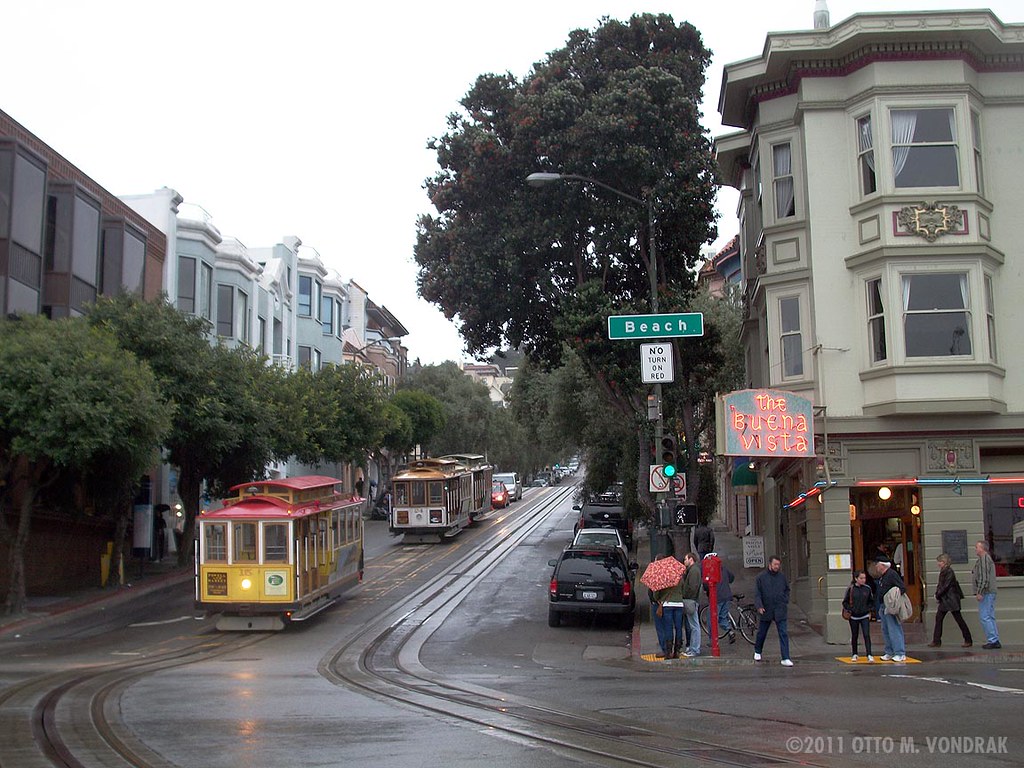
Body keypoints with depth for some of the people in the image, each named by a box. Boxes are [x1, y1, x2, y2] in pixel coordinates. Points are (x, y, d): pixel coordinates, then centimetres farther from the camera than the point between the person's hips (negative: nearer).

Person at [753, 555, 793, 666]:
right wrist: (759, 606, -18)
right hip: (766, 610, -1)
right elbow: (757, 593, -6)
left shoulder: (782, 577, 2)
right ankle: (757, 652, 39)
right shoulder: (761, 577, -4)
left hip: (780, 611, 1)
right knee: (761, 633, 16)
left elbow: (787, 590, 18)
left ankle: (785, 658, -7)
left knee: (784, 634, -7)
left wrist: (785, 601, 4)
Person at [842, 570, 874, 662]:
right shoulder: (850, 589, -6)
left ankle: (869, 655, -9)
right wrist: (849, 610, -8)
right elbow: (845, 602, 2)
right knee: (854, 636, 10)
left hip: (865, 616, 0)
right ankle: (854, 654, 23)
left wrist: (869, 611, 3)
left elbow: (871, 601, 13)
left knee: (867, 635, -9)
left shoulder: (868, 588, 0)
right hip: (853, 616, 0)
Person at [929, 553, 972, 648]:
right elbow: (940, 584, 16)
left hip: (951, 599, -9)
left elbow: (946, 586, -19)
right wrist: (937, 593, 1)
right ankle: (936, 641, 5)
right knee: (938, 618, 3)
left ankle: (968, 640, 8)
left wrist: (938, 594, -11)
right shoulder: (943, 572, 12)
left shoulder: (949, 572, -15)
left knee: (958, 618, -2)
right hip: (944, 600, 9)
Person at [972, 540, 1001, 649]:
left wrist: (980, 592, -21)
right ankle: (995, 641, 12)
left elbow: (984, 578, -20)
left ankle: (992, 640, -10)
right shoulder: (989, 559, 20)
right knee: (990, 617, 11)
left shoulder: (984, 559, -13)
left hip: (986, 592, -10)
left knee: (984, 617, -9)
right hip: (991, 592, 10)